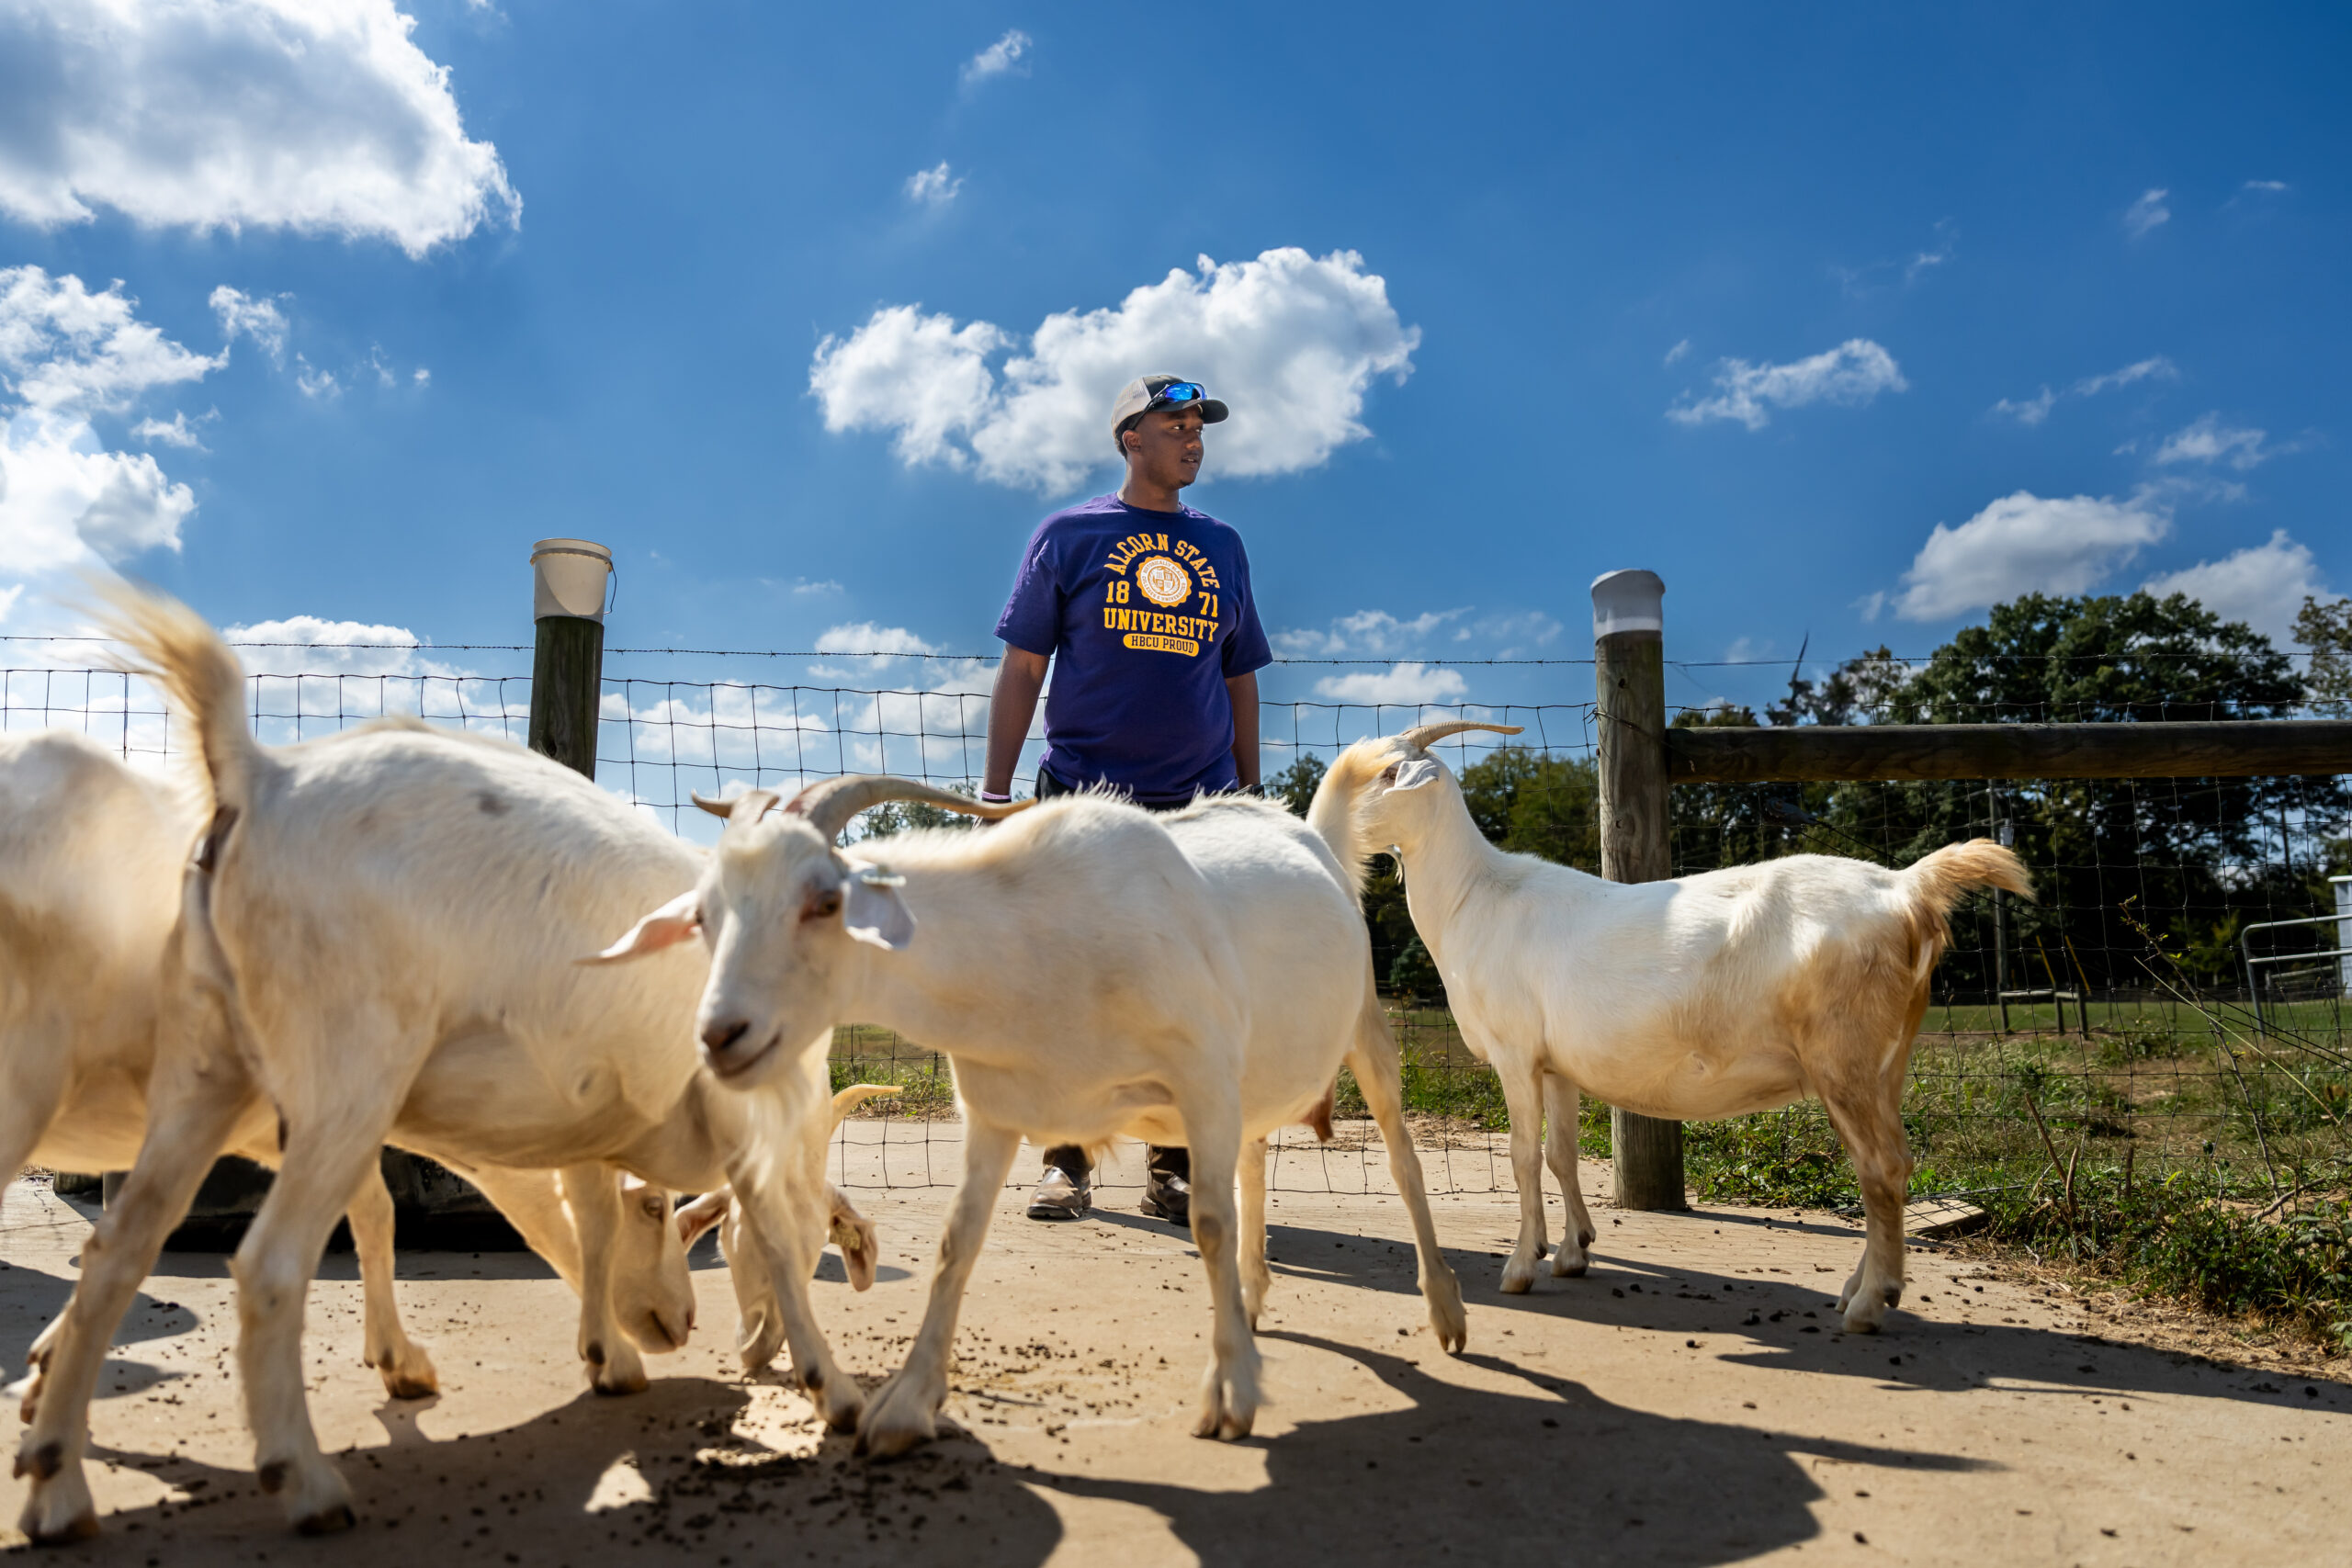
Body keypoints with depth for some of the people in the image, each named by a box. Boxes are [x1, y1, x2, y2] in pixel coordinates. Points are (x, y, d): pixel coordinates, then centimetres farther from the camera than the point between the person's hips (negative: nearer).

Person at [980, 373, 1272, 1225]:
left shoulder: (1222, 546, 16)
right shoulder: (1068, 535, 7)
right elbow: (1021, 668, 5)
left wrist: (1249, 797, 14)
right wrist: (995, 790, -1)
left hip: (1197, 803, 3)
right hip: (1081, 796, -2)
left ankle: (1174, 1171, 12)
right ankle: (1067, 1163, 12)